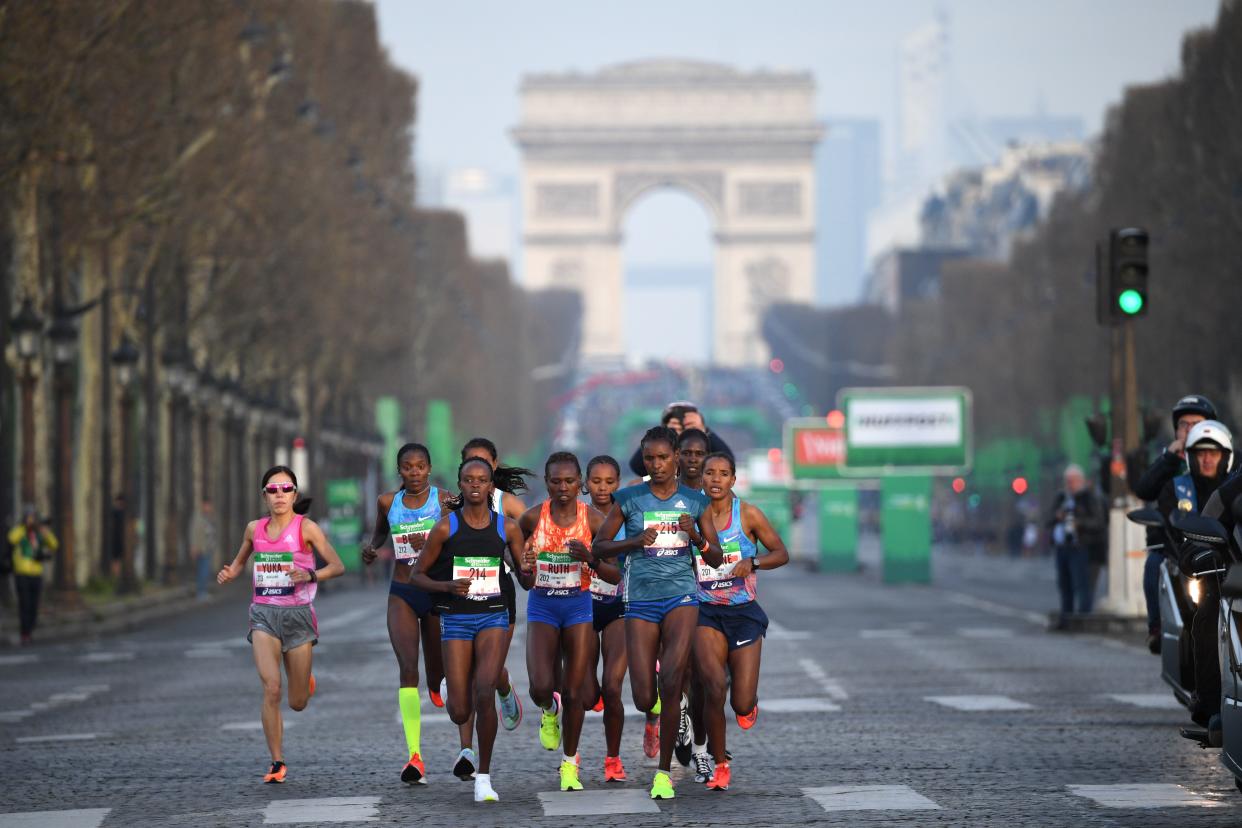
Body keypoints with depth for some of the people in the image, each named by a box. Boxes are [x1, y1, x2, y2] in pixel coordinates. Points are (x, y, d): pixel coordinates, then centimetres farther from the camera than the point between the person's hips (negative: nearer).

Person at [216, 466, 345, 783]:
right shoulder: (255, 529, 6)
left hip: (298, 614, -1)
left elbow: (337, 566, -7)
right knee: (271, 689, -18)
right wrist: (229, 574, 2)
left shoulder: (306, 528, -5)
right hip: (264, 614, 1)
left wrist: (310, 575, -26)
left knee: (297, 703, 6)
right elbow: (241, 560, 24)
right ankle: (277, 763, -9)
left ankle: (304, 678, 45)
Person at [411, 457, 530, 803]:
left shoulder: (507, 527, 1)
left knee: (484, 693, -22)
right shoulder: (445, 527, -4)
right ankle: (449, 691, 37)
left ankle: (484, 776, -7)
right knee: (460, 715, -4)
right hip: (456, 619, 0)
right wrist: (447, 586, -17)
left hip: (493, 617, 0)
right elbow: (417, 575, 1)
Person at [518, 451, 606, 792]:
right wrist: (524, 569, -6)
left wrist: (589, 557, -20)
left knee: (573, 692, 1)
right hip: (542, 605, 0)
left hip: (579, 605, 0)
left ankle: (570, 764, 19)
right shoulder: (533, 518, -3)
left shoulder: (593, 519, -6)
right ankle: (549, 712, 22)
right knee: (541, 687, -16)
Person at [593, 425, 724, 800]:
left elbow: (716, 558, 9)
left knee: (671, 680, -22)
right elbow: (598, 546, 5)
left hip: (681, 596, 0)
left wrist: (695, 535, -11)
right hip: (641, 600, 1)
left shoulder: (695, 501, 6)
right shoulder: (629, 498, 3)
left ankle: (664, 772, -10)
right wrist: (636, 541, -11)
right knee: (644, 699, -6)